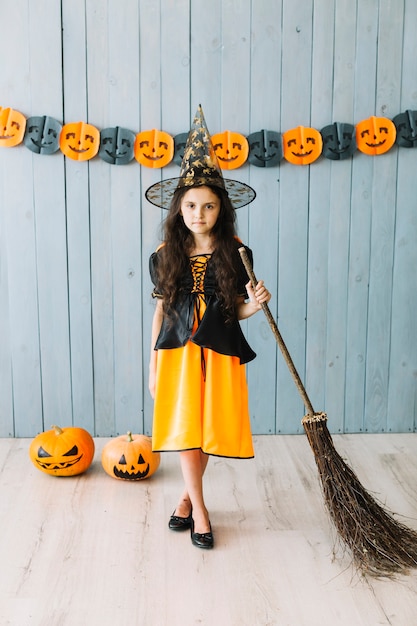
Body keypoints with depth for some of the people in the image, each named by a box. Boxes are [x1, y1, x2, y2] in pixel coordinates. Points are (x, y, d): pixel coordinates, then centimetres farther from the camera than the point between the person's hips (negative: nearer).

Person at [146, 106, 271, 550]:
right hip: (176, 351, 0)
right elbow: (160, 311, 5)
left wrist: (253, 305, -19)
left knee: (208, 430, 8)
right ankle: (199, 510, 16)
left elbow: (236, 311, 5)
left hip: (220, 352, 0)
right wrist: (153, 364, 5)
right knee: (184, 432, -1)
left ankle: (188, 497, 32)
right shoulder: (166, 256, -1)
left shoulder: (235, 254, -3)